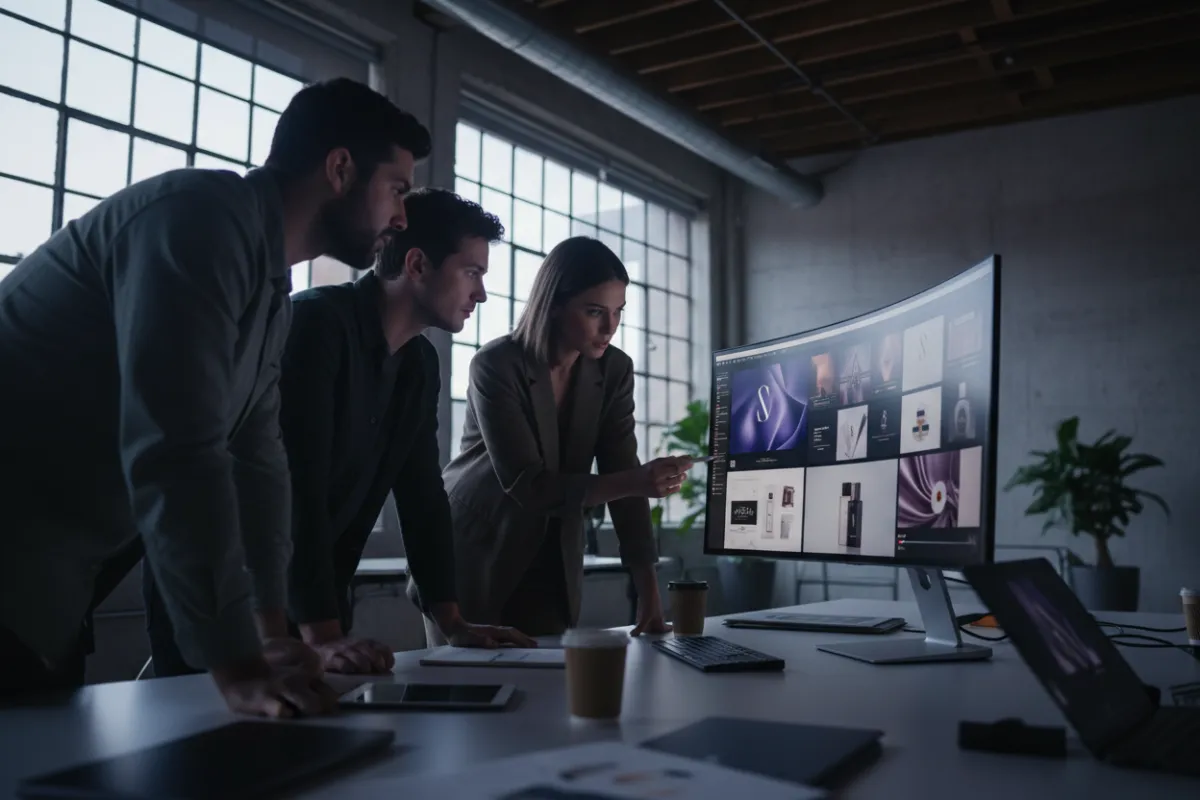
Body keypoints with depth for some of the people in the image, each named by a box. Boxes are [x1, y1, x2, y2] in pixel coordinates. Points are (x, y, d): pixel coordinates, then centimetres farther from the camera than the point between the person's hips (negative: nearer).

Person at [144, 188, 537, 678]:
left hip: (314, 600, 7)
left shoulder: (421, 364, 4)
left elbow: (423, 496, 5)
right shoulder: (317, 323, -21)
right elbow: (298, 486, -29)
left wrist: (453, 625, 0)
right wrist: (323, 636, -34)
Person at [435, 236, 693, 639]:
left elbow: (623, 479, -10)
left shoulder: (614, 371, -6)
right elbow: (526, 484, -28)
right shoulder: (497, 365, -21)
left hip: (551, 561, 4)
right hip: (473, 555, -4)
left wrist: (649, 594, -18)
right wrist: (635, 481, -40)